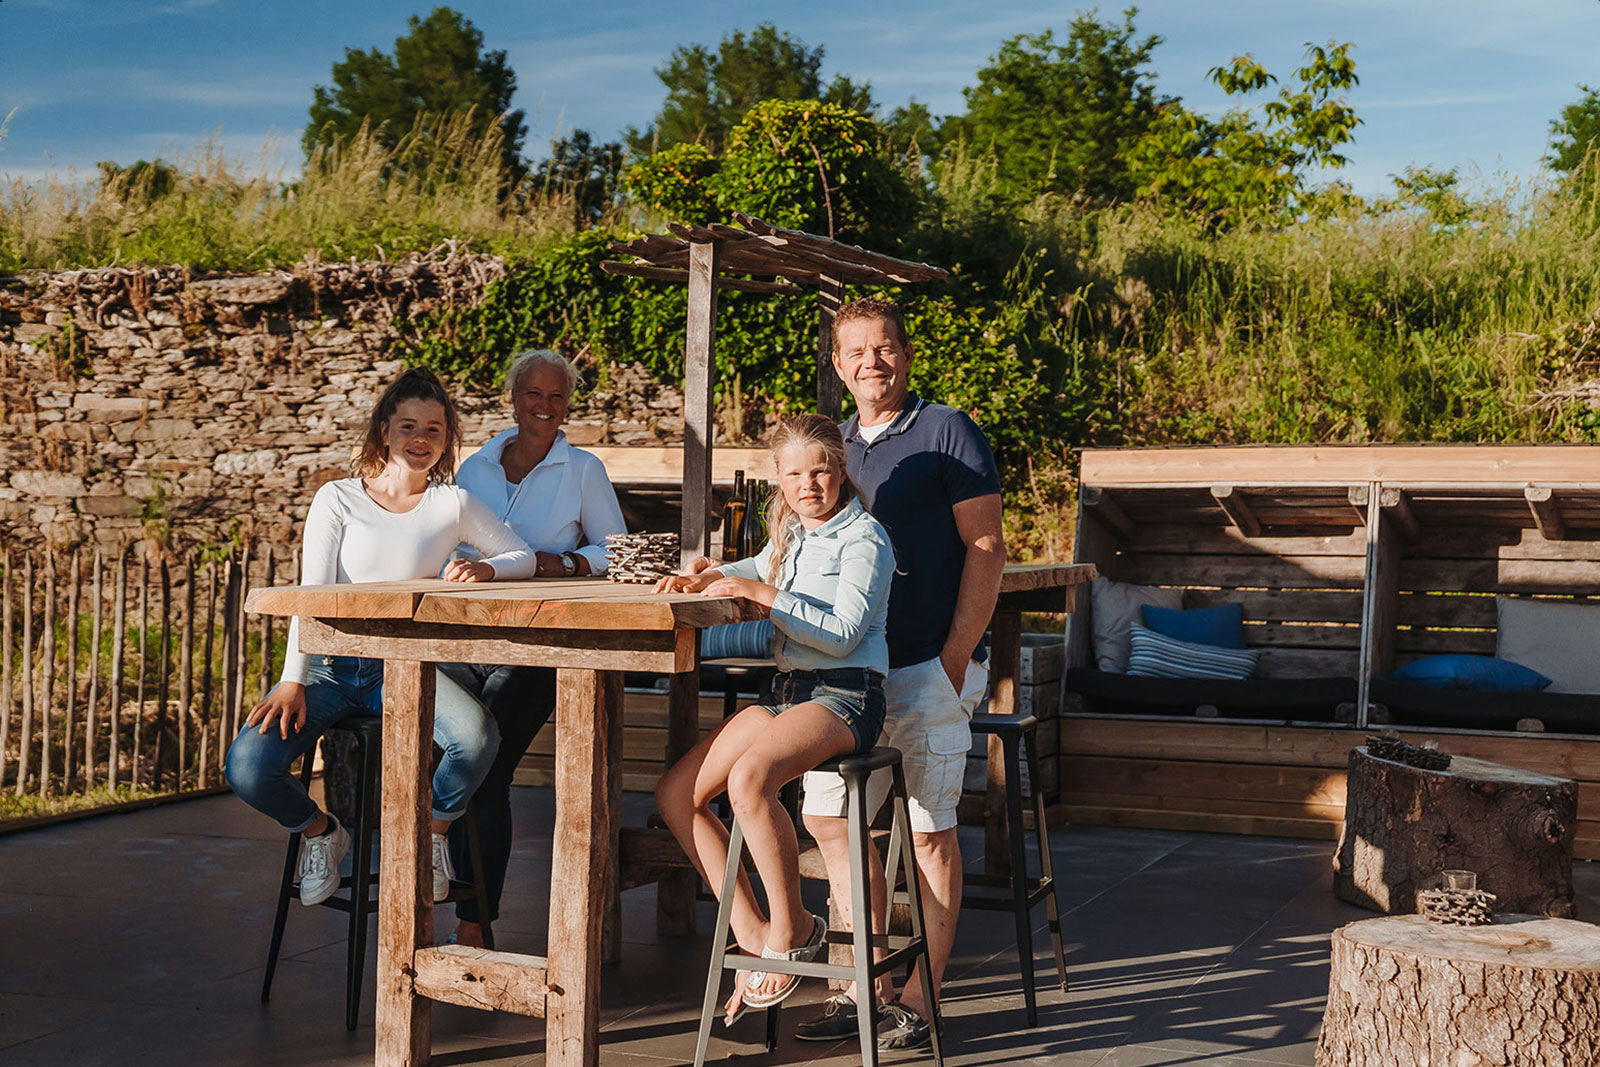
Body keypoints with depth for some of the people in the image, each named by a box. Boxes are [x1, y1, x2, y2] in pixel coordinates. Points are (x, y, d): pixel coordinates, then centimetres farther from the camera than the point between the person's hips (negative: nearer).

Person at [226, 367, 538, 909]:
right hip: (330, 664, 0)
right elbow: (312, 594, -5)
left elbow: (523, 556, 11)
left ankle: (431, 834, 2)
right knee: (247, 768, -23)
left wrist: (486, 568, -13)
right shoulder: (338, 499, 2)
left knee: (478, 737, -31)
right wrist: (292, 680, -16)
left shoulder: (453, 505, 5)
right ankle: (320, 831, 13)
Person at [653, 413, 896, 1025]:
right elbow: (761, 567, 40)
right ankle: (752, 935, 0)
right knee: (675, 794, -4)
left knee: (750, 777, -36)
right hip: (788, 691, 9)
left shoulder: (863, 538, -6)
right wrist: (712, 577, 19)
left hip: (845, 694, -9)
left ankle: (791, 930, -17)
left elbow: (842, 634, -16)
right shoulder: (791, 534, 19)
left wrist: (763, 594, -19)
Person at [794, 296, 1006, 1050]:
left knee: (929, 831, -2)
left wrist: (957, 653, -14)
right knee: (829, 815, 5)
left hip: (929, 668, -7)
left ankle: (920, 1001, 7)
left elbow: (985, 548, -7)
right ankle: (868, 983, 16)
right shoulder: (835, 446, 15)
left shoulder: (947, 433, -3)